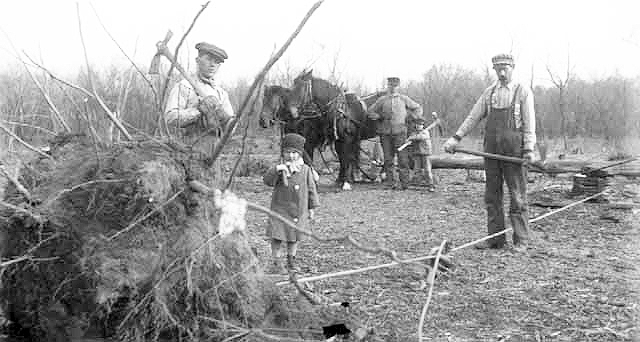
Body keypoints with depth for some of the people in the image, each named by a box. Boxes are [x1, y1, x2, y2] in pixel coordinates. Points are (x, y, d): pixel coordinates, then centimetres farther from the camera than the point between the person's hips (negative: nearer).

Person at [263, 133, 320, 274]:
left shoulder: (305, 170, 1)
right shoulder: (279, 168, -3)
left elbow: (311, 189, 6)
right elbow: (267, 180, -17)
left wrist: (312, 207, 6)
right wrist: (276, 169, -33)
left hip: (299, 209, 2)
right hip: (280, 208, -2)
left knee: (294, 236, 13)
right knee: (277, 236, -4)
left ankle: (291, 259, 30)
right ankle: (276, 261, 8)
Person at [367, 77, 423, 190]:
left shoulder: (404, 99, 8)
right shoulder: (382, 100, 9)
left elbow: (418, 107, 18)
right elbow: (370, 112, 12)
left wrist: (414, 117, 3)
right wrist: (380, 116, -3)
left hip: (399, 132, -1)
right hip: (385, 133, 1)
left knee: (402, 157, -3)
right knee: (388, 158, 5)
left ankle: (404, 182, 1)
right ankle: (390, 181, 12)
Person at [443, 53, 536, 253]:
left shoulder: (523, 92, 2)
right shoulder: (489, 93, 13)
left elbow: (529, 123, -3)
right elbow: (473, 117, 13)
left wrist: (529, 148, -12)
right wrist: (456, 137, 5)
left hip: (514, 148, -4)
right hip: (492, 148, 4)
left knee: (517, 195, -2)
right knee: (492, 194, 6)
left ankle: (521, 241, 5)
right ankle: (495, 238, 14)